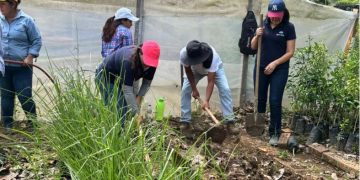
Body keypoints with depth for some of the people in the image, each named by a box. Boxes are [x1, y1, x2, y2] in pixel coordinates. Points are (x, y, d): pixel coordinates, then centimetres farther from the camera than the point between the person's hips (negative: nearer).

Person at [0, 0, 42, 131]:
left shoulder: (26, 20, -6)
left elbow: (37, 40, -2)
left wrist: (30, 57, -11)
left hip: (22, 67, -4)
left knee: (24, 96, -3)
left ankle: (33, 122, 16)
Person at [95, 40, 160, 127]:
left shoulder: (151, 64, -22)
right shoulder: (128, 61, -40)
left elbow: (147, 83, -7)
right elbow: (127, 91, -42)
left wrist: (139, 97, -21)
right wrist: (136, 113, -43)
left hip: (121, 79, 6)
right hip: (106, 77, -6)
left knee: (126, 109, -1)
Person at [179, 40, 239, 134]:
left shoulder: (212, 56, -45)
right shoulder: (184, 53, -38)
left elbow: (210, 81, -40)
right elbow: (188, 71, -18)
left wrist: (206, 100, -46)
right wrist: (194, 89, -16)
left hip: (215, 68, -2)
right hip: (194, 70, 2)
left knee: (225, 90, -18)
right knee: (185, 90, -11)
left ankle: (230, 122, -14)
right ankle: (185, 121, -1)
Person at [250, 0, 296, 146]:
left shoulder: (288, 27, -6)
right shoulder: (264, 24, 3)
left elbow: (290, 52, -7)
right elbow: (253, 47, 6)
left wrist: (275, 63, -16)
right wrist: (257, 36, -13)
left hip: (279, 70, -3)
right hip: (261, 68, 3)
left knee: (275, 101, -3)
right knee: (260, 99, 10)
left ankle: (275, 133, 8)